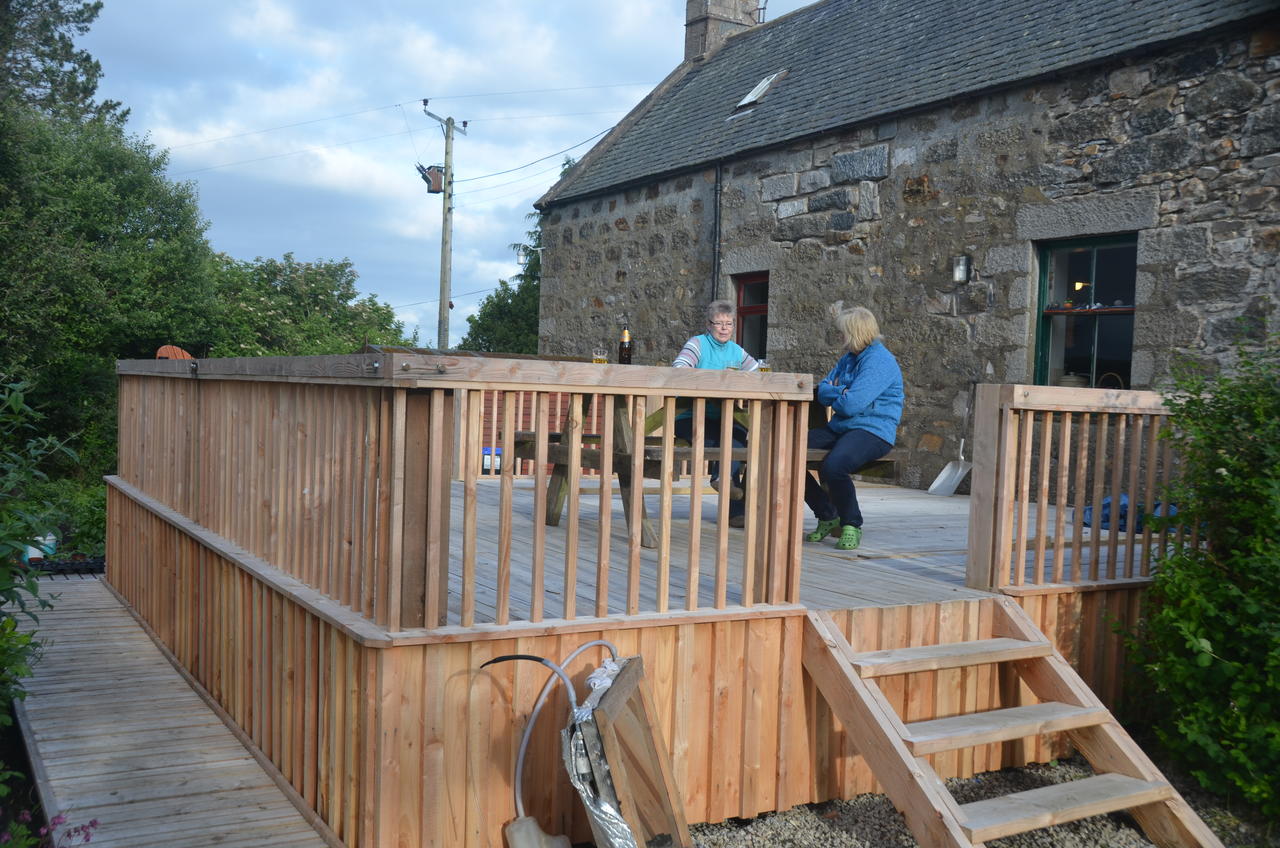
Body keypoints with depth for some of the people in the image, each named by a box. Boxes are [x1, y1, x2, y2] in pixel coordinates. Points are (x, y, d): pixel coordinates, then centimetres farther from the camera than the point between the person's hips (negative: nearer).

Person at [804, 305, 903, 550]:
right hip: (841, 427, 10)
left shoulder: (880, 361, -13)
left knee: (833, 466, -37)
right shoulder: (848, 358, 18)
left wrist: (834, 393, 1)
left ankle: (851, 525, -12)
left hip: (873, 431, -10)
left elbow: (851, 404, -21)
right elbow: (822, 390, 16)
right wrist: (841, 392, -6)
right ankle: (827, 517, 9)